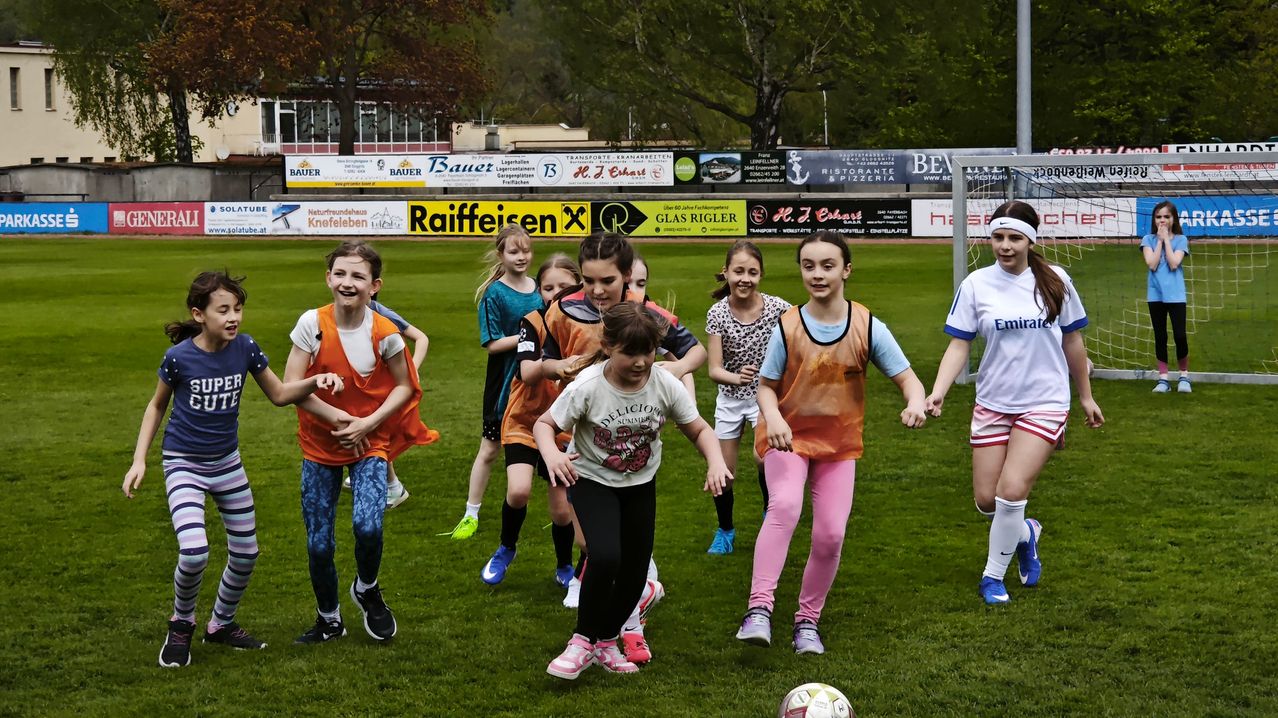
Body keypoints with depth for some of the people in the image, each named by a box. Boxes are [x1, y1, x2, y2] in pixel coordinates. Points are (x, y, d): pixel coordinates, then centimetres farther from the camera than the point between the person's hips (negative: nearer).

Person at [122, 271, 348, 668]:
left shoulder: (245, 348, -9)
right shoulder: (179, 357, -17)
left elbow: (279, 394, 3)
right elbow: (157, 406, -1)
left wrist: (315, 381, -16)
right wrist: (139, 460, -5)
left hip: (227, 462, 5)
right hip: (184, 463, -4)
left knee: (246, 553, 11)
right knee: (194, 552, -22)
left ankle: (221, 624, 35)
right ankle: (181, 623, 6)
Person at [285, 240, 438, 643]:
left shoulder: (385, 333, -12)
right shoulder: (313, 324, -12)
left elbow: (403, 387, -1)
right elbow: (291, 386, -11)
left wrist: (367, 423, -14)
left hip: (370, 442, -1)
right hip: (319, 444, 1)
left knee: (367, 526, -21)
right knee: (318, 542, 3)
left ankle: (367, 589, 12)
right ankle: (328, 620, 27)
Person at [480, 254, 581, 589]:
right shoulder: (532, 323, -15)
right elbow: (527, 372, -29)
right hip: (524, 422, -2)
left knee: (562, 509, 4)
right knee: (518, 491, -22)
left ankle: (564, 568, 32)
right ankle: (505, 550, 8)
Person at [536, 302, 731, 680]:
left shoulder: (665, 384, -17)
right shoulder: (587, 386, -26)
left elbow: (699, 429, -6)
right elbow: (544, 424, -16)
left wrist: (716, 462, -24)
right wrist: (551, 455, -37)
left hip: (641, 484, 4)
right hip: (593, 482, -4)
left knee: (636, 570, 6)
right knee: (605, 557, -25)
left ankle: (607, 641, 31)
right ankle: (583, 642, -4)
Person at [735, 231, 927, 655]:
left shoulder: (867, 327, -9)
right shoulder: (788, 327, -11)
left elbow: (906, 378, -6)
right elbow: (766, 385, -5)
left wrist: (915, 402, -29)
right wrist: (773, 417, -26)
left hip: (840, 444, 2)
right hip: (788, 437, -2)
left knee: (830, 535, -4)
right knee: (785, 505, -29)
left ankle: (808, 620, 18)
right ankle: (759, 608, -31)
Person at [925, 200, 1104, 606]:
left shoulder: (1055, 281, -2)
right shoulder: (976, 284, -3)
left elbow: (1072, 341, 10)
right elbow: (959, 344, -3)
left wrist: (1086, 397, 16)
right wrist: (938, 391, -19)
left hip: (1044, 403, -2)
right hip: (992, 403, 2)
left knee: (1011, 492, -15)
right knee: (986, 500, 1)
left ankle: (993, 575, 7)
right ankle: (1025, 535, 36)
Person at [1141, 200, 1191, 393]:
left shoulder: (1180, 240, 1)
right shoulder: (1148, 240, 3)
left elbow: (1173, 264, -14)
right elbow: (1152, 264, -11)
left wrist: (1166, 239, -9)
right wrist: (1159, 240, -8)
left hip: (1175, 295, -2)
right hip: (1156, 295, 2)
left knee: (1180, 336, -6)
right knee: (1160, 337, 6)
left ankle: (1184, 377, 10)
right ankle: (1163, 379, 11)